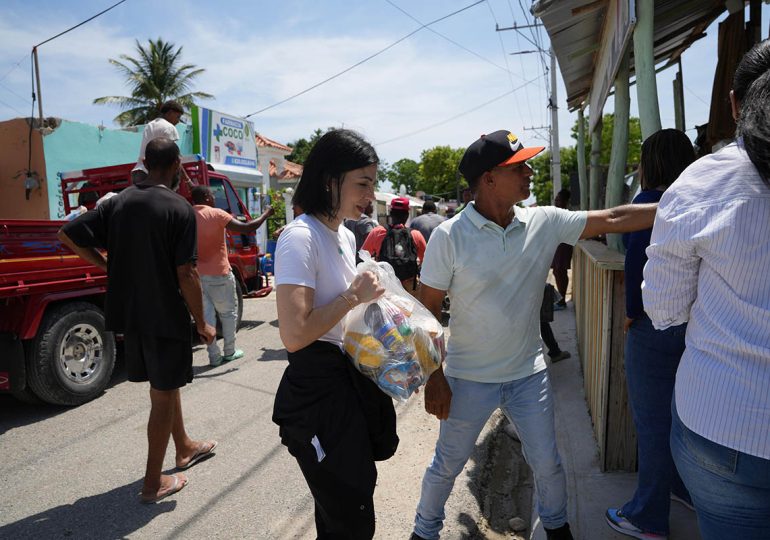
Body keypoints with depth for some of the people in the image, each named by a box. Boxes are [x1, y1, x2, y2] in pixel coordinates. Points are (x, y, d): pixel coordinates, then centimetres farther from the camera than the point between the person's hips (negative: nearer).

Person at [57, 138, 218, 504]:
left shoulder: (120, 202, 3)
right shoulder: (180, 210, -15)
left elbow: (69, 235, 3)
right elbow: (186, 274, -18)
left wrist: (107, 266, 11)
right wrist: (202, 323, -8)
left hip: (129, 313, 7)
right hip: (165, 316, -6)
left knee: (166, 385, 22)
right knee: (163, 395, 6)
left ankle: (184, 448, 41)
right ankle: (153, 483, 18)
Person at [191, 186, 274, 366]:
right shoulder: (216, 214, -12)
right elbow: (246, 228, -17)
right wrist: (266, 214, -5)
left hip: (196, 274, 4)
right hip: (218, 274, -4)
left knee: (206, 314, 9)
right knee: (228, 312, 13)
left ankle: (214, 356, 10)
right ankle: (230, 351, 20)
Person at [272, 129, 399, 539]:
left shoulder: (345, 236, 8)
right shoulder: (299, 237, -21)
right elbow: (294, 334, -29)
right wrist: (354, 296, -20)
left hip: (350, 377, 9)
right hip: (317, 386, -9)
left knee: (343, 505, 25)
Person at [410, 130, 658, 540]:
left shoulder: (545, 222, -6)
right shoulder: (449, 236, -17)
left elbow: (614, 219, -3)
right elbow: (428, 310, -12)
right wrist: (434, 377, -12)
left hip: (529, 374, 4)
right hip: (468, 379, -3)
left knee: (547, 463, 19)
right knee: (447, 465, 14)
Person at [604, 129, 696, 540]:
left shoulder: (650, 201, -14)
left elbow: (636, 262, -19)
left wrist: (631, 313, -8)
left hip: (656, 325, -8)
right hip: (696, 324, 8)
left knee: (653, 421, 4)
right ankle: (687, 488, 44)